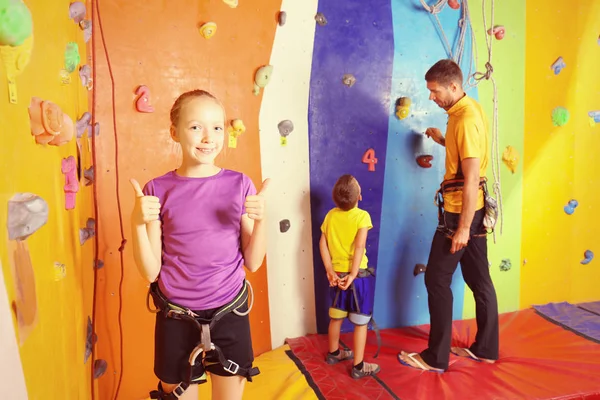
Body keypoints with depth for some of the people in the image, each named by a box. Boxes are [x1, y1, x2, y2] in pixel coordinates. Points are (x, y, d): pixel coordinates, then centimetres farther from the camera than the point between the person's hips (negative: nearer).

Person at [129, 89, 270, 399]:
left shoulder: (239, 184, -5)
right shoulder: (157, 191, -7)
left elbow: (253, 263, -3)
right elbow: (150, 272, -6)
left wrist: (260, 220, -18)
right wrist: (138, 223, -19)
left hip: (229, 314, 1)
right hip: (177, 319, 0)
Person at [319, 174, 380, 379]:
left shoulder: (331, 215, 1)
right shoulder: (362, 216, -13)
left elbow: (322, 243, -3)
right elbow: (359, 246, -21)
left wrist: (330, 271, -3)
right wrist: (353, 275, -19)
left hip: (337, 274, 5)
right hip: (358, 275, -5)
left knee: (336, 317, 21)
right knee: (361, 322, 6)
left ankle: (333, 353, 38)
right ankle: (358, 366, 14)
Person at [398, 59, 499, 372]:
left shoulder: (465, 119, -20)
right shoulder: (472, 108, 9)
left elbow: (472, 178, -23)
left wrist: (463, 227, -22)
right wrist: (444, 141, 16)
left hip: (460, 210, -10)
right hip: (474, 208, 10)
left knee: (437, 279, -1)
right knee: (479, 279, 15)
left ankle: (436, 357, 11)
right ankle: (486, 349, 29)